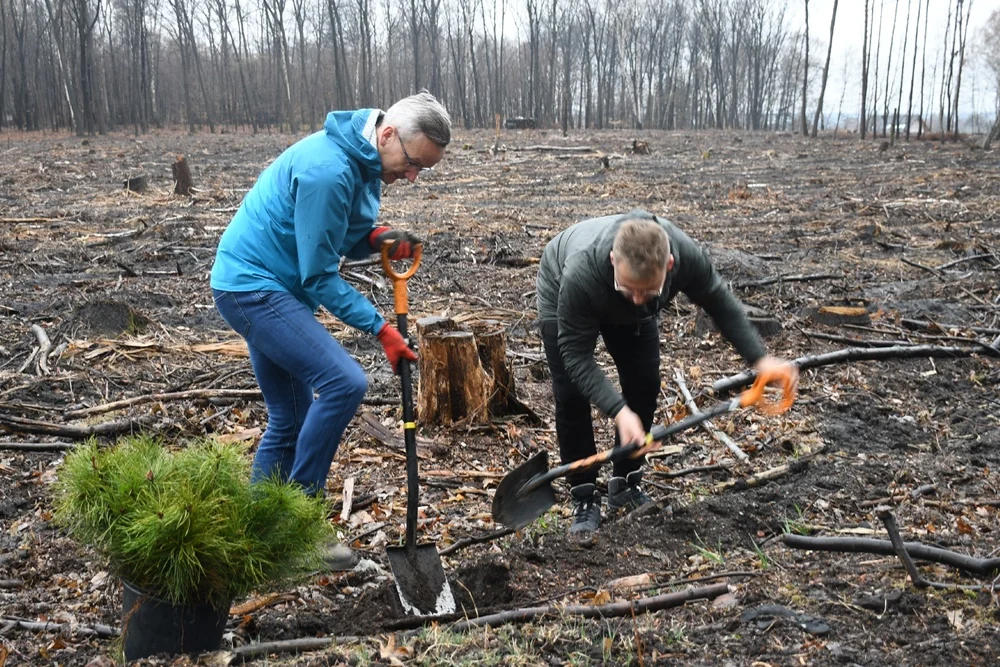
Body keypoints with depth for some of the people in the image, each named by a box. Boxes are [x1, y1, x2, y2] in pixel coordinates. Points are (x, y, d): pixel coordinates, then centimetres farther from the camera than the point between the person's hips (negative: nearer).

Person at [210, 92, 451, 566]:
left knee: (290, 420, 12)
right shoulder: (329, 170, -25)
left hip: (260, 286, 10)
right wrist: (380, 329, -19)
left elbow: (335, 239, 13)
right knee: (345, 383, -21)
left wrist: (375, 237, -8)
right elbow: (319, 275, -21)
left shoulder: (364, 161, 5)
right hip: (254, 286, -10)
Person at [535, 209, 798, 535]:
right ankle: (585, 499, 0)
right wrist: (619, 411, -47)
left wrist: (760, 358, -22)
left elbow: (721, 304, -16)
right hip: (561, 292, -3)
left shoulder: (685, 253, -37)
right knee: (571, 395, -13)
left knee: (644, 384, -4)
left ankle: (625, 485, 14)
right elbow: (577, 356, -37)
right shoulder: (581, 273, -47)